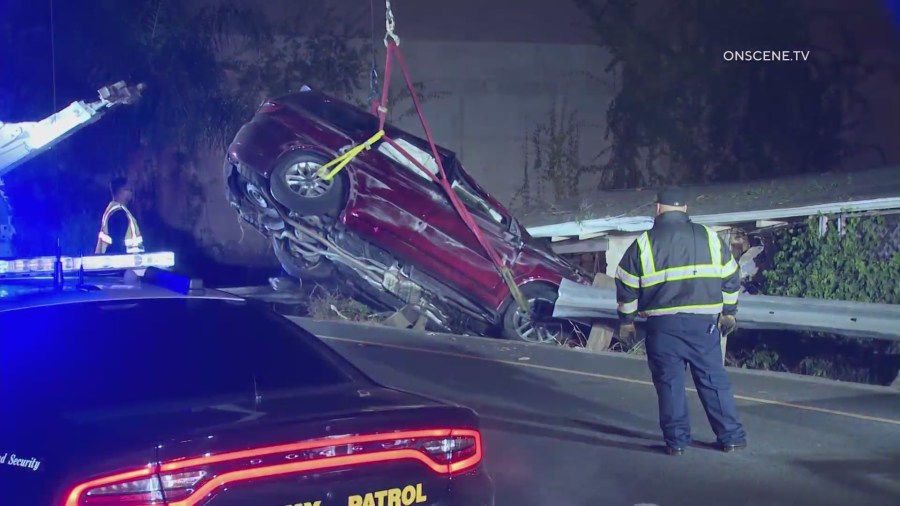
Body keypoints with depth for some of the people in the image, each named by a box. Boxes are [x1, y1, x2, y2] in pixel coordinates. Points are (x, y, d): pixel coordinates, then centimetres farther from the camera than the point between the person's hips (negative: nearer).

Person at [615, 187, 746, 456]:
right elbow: (731, 277, 10)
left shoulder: (644, 243, -1)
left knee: (670, 383, 6)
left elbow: (626, 285, 2)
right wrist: (729, 312, 22)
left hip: (663, 325, -1)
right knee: (714, 381, 9)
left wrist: (626, 319, 14)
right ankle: (731, 437, 10)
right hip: (703, 323, 2)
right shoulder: (709, 237, 5)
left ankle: (676, 440, 6)